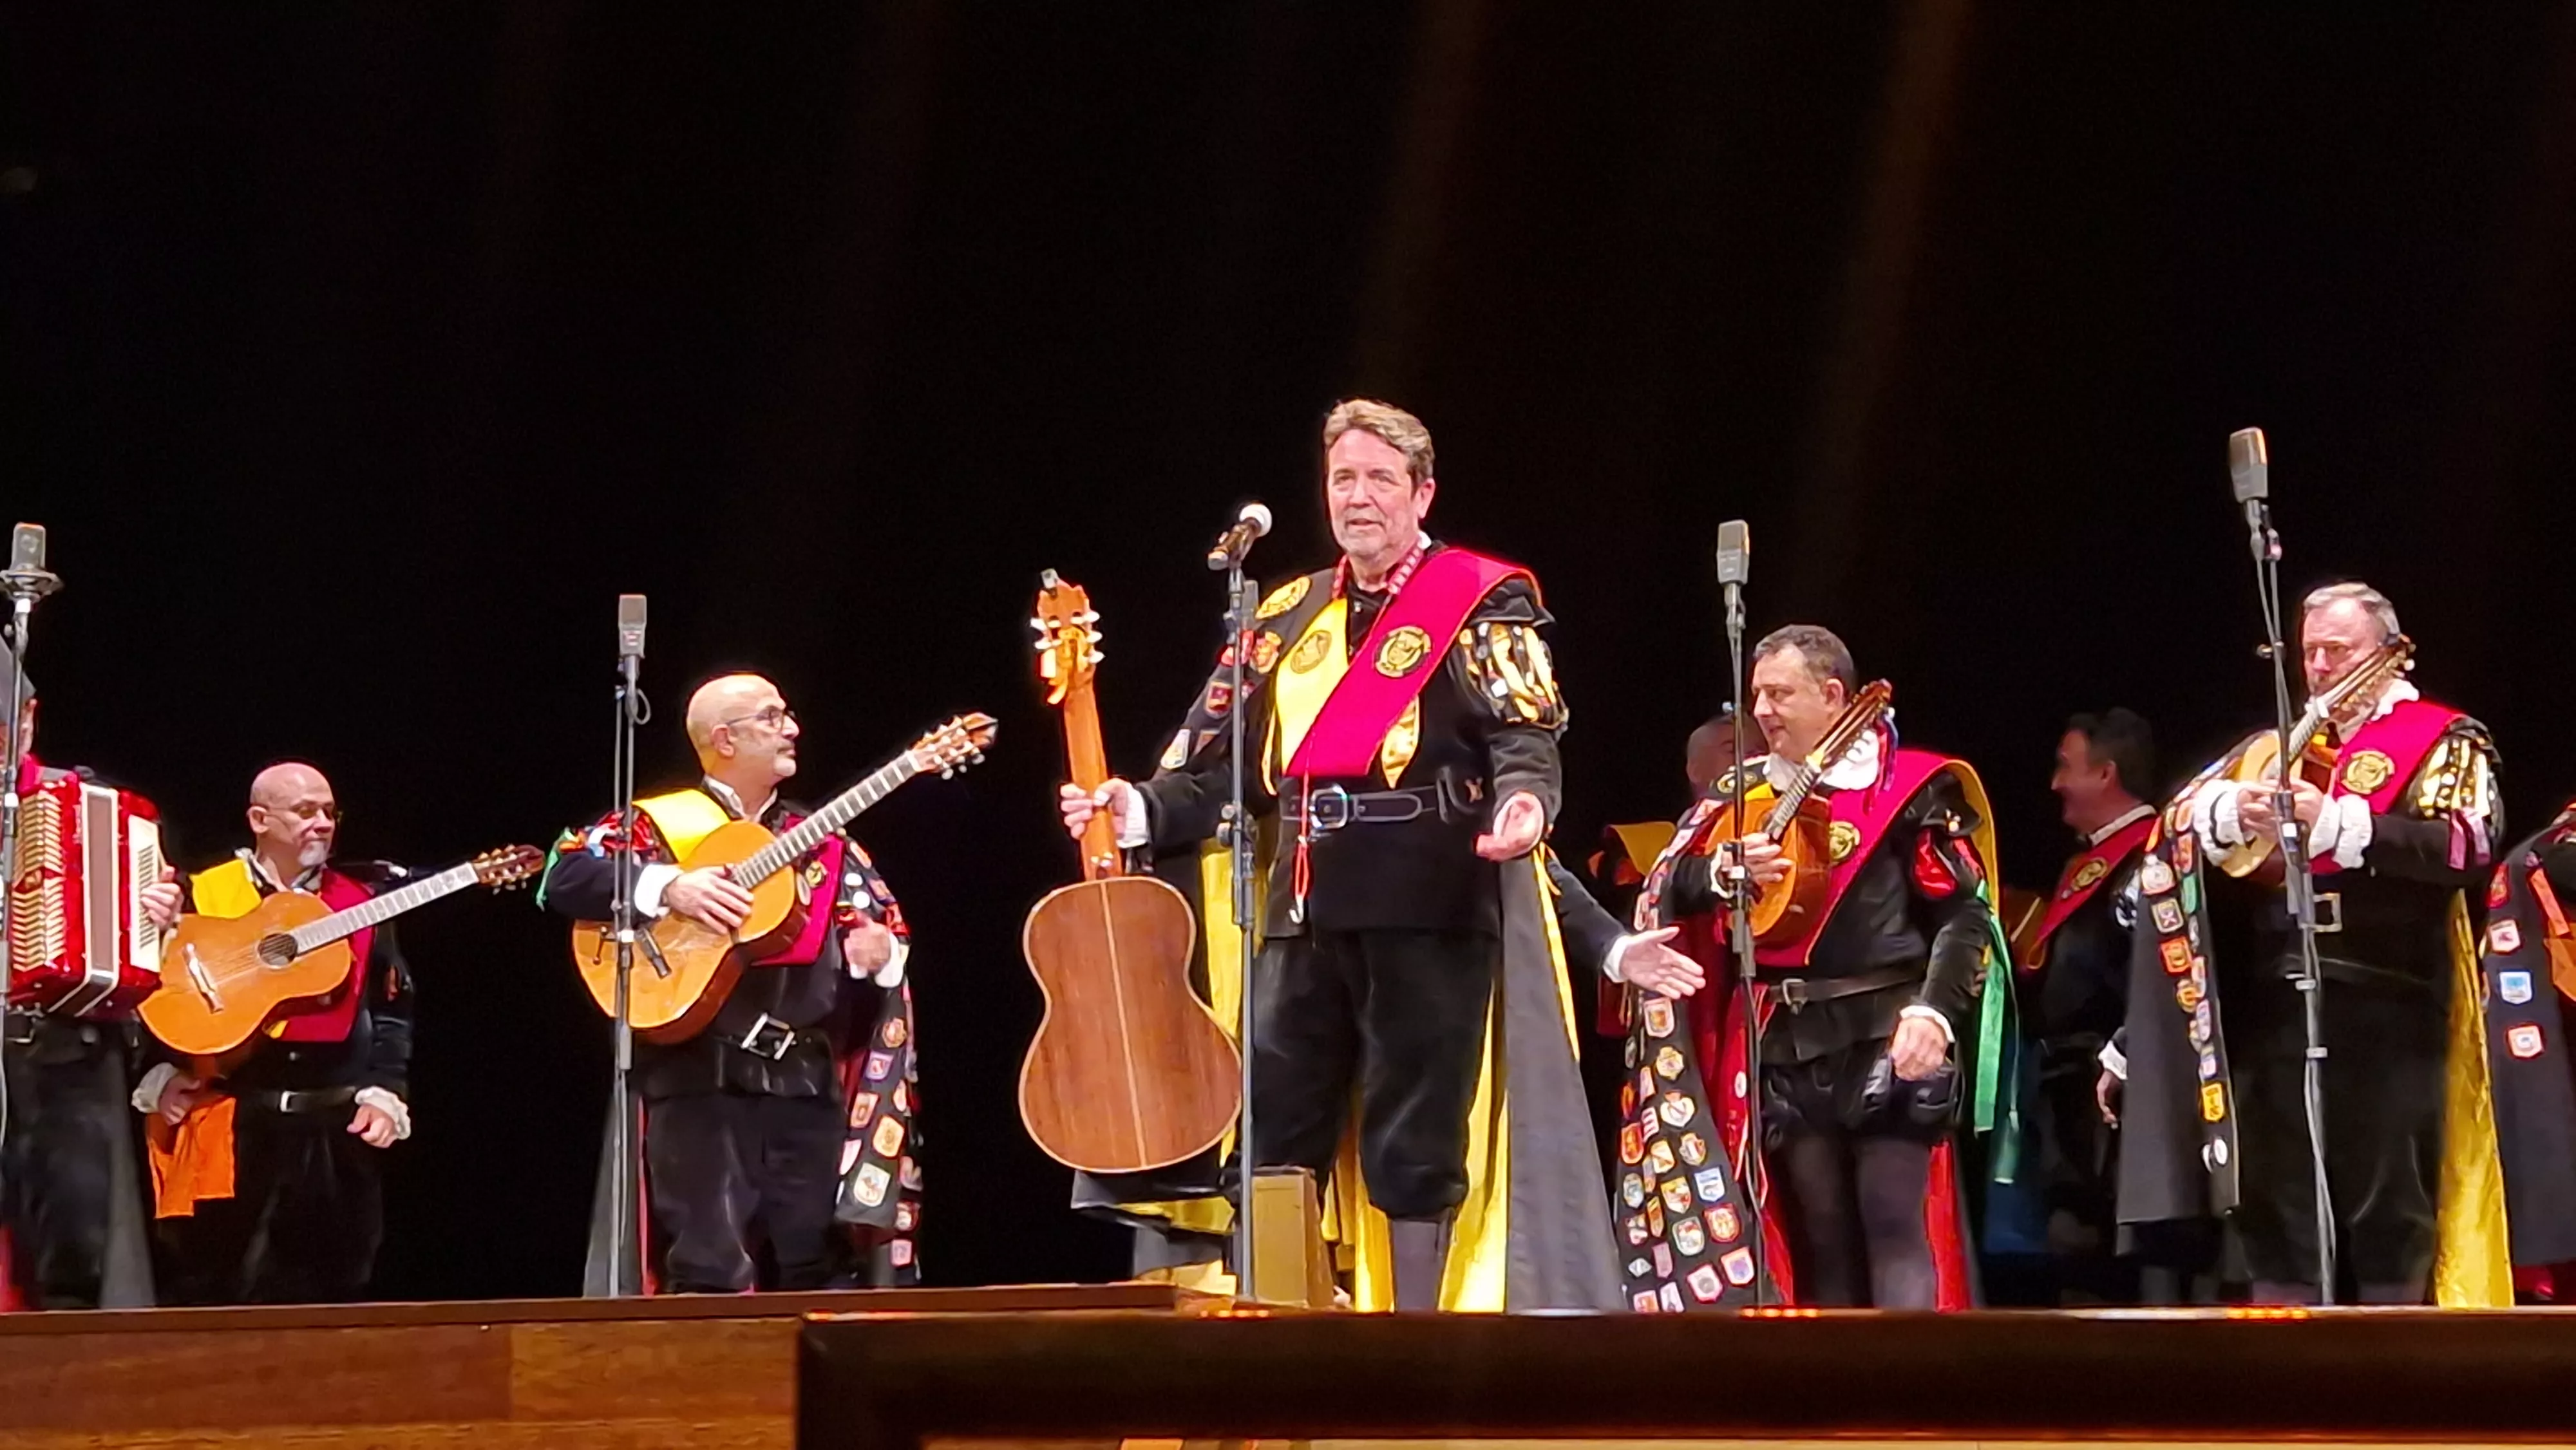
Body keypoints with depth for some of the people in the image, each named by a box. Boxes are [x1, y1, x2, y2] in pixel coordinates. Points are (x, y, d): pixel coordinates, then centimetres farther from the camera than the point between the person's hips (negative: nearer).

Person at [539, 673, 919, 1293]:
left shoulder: (823, 845, 17)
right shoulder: (657, 824, 4)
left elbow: (883, 929, 17)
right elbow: (564, 878, -8)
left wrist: (880, 951, -7)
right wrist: (667, 887, -19)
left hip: (809, 1082, 4)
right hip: (700, 1078, -4)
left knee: (824, 1273, 1)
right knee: (712, 1274, -11)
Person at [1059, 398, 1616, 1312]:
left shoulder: (1481, 603, 2)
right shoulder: (1292, 615, 19)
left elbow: (1524, 738, -9)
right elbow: (1230, 761, 19)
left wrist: (1523, 806, -31)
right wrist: (1144, 811, 3)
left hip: (1430, 911, -6)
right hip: (1307, 911, 6)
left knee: (1413, 1157, -3)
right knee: (1270, 1147, 4)